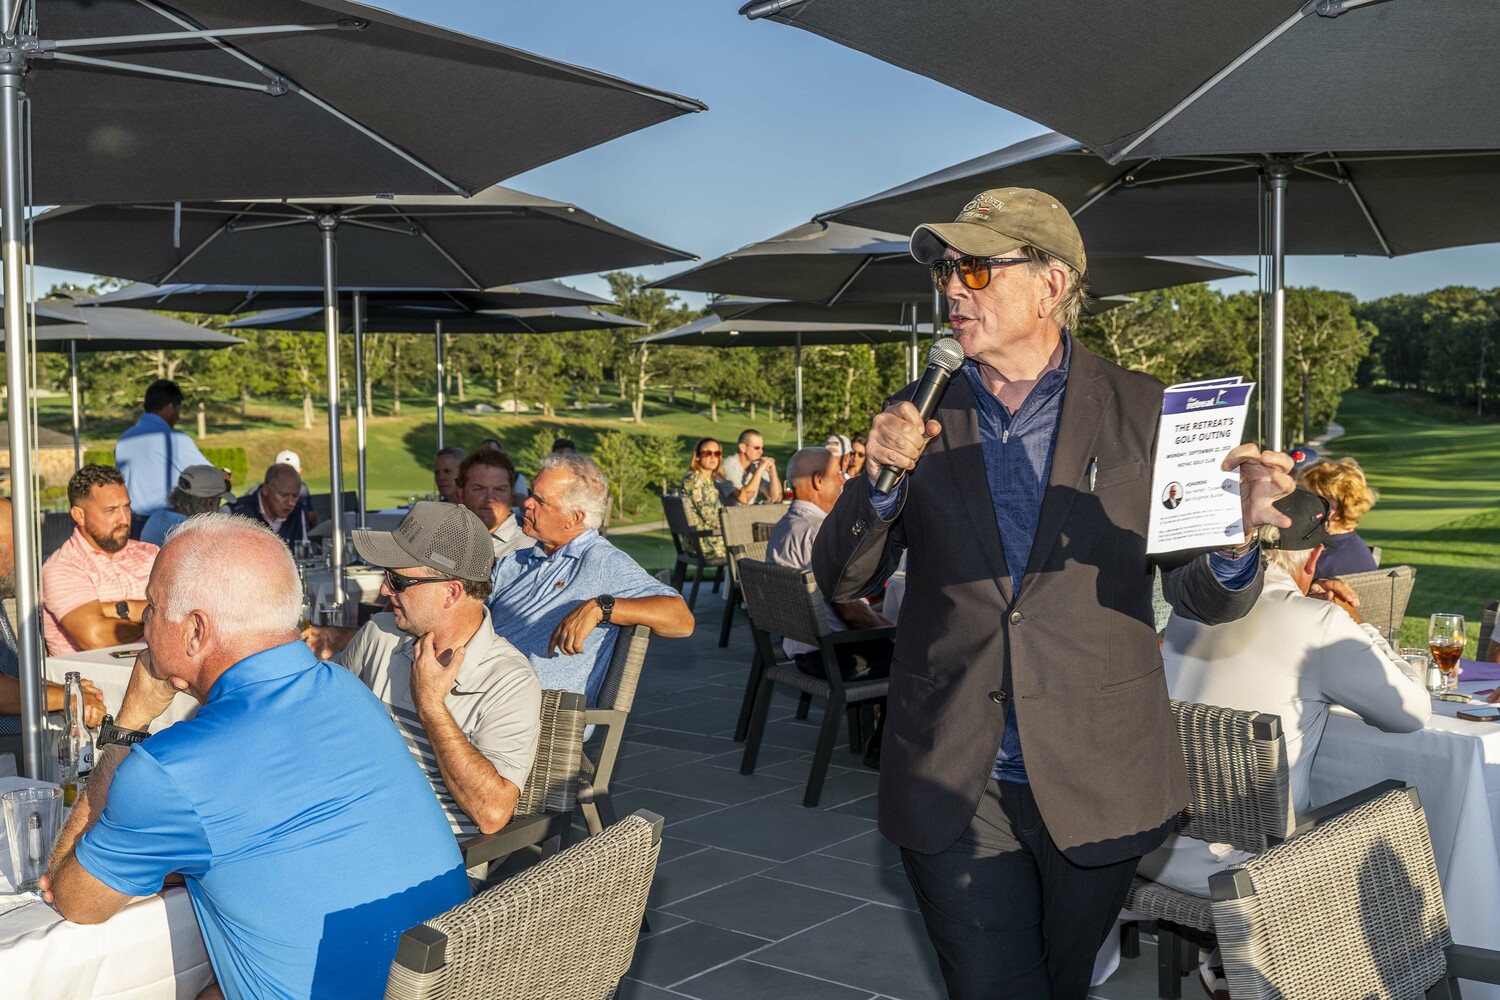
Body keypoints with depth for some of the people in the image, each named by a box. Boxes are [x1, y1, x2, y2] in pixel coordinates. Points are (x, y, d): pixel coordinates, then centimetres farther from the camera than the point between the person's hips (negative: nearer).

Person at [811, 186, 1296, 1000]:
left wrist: (1232, 540, -24)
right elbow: (842, 583, 1)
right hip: (953, 787, 0)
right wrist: (881, 481, -17)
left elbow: (1199, 598, -1)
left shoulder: (1143, 411, -3)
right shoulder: (918, 419, 2)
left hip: (1095, 784, 0)